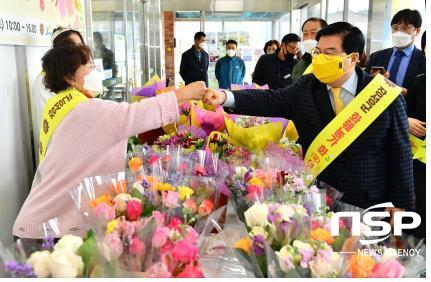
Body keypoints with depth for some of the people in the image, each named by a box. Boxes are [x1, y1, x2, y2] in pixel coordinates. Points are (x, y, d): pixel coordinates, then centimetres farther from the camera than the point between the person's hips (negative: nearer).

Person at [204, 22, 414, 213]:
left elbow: (400, 152, -6)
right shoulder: (306, 88, -1)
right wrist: (226, 97, -28)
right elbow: (270, 101, -12)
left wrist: (400, 204, -5)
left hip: (369, 204, -2)